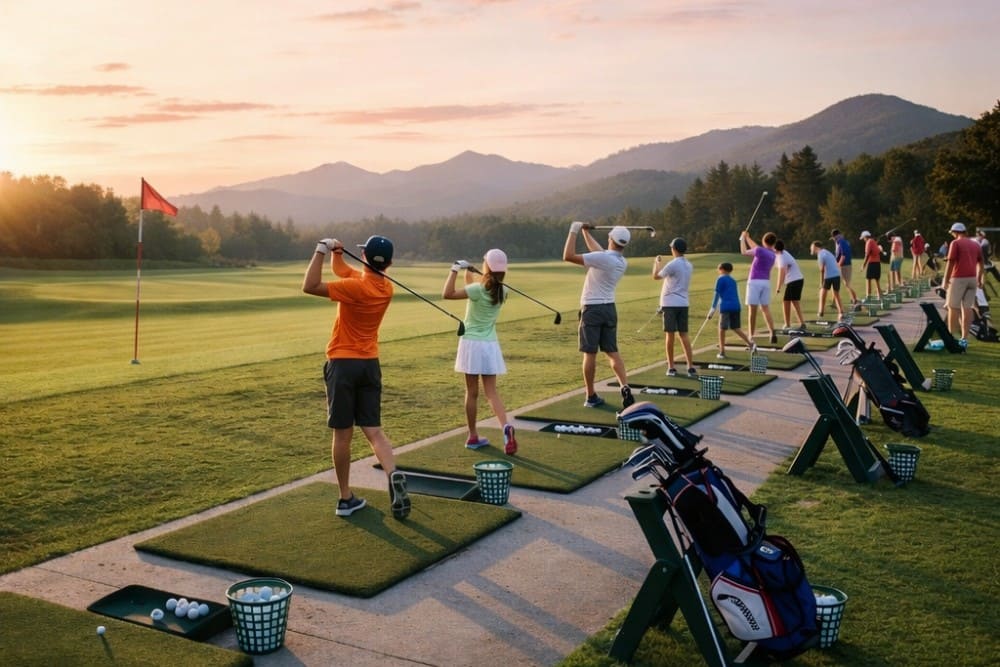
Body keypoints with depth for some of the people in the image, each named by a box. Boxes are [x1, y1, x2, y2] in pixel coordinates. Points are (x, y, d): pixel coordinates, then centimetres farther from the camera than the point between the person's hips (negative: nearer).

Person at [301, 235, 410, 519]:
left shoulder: (357, 287, -17)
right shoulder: (386, 287, 6)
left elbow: (310, 286, -19)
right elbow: (340, 270, 16)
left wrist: (321, 250, -15)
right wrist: (336, 252, -1)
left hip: (343, 364, -5)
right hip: (370, 364, 6)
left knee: (343, 434, 3)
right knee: (374, 431, 5)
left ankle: (346, 498, 9)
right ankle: (394, 475, -20)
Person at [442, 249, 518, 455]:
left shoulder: (478, 289, -16)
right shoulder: (502, 291, 2)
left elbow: (447, 293, -22)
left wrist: (455, 270, -15)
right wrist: (468, 271, 22)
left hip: (472, 344, -4)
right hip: (490, 345, 4)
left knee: (472, 392, 6)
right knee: (492, 392, 4)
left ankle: (473, 437, 13)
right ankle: (506, 427, -20)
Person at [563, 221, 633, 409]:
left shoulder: (602, 258, -18)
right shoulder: (622, 262, 5)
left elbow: (568, 256, -20)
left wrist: (574, 231, -10)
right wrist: (585, 232, 31)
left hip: (592, 309, -6)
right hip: (609, 309, 6)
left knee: (590, 353, 1)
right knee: (612, 352, 8)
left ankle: (591, 396, 5)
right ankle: (625, 388, -8)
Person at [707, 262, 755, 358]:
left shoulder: (720, 279, 1)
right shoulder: (733, 281, 21)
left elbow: (717, 295, -2)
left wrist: (713, 309, 0)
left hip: (725, 307, -6)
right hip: (736, 307, 6)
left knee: (722, 329, 3)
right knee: (736, 328, 14)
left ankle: (722, 352, 5)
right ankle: (751, 343, 1)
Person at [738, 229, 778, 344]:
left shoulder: (760, 250, -11)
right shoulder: (773, 254, 11)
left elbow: (744, 252, 4)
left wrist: (742, 239, 17)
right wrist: (747, 237, 35)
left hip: (755, 282, -6)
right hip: (766, 282, 6)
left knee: (753, 310, -2)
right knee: (766, 309, 9)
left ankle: (751, 336, 2)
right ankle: (773, 333, -8)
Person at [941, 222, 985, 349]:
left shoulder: (955, 243, -5)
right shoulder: (975, 244, 14)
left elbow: (951, 263, -11)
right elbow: (980, 264, 15)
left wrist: (946, 280, -9)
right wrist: (979, 280, 22)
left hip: (958, 278, -5)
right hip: (972, 279, 6)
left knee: (953, 307, 2)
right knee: (967, 308, 6)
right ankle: (964, 338, 6)